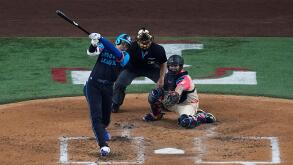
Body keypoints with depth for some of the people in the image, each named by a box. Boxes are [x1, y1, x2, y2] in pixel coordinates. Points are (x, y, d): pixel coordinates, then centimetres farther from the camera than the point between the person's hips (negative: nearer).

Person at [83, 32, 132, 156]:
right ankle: (103, 146, -20)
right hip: (93, 85, -2)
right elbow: (91, 52, -16)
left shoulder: (125, 56, 2)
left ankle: (101, 131, 48)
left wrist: (101, 39, -29)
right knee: (96, 115, -15)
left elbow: (117, 54, -20)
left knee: (106, 118, 12)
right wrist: (94, 44, -39)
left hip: (108, 88, 2)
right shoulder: (103, 48, 3)